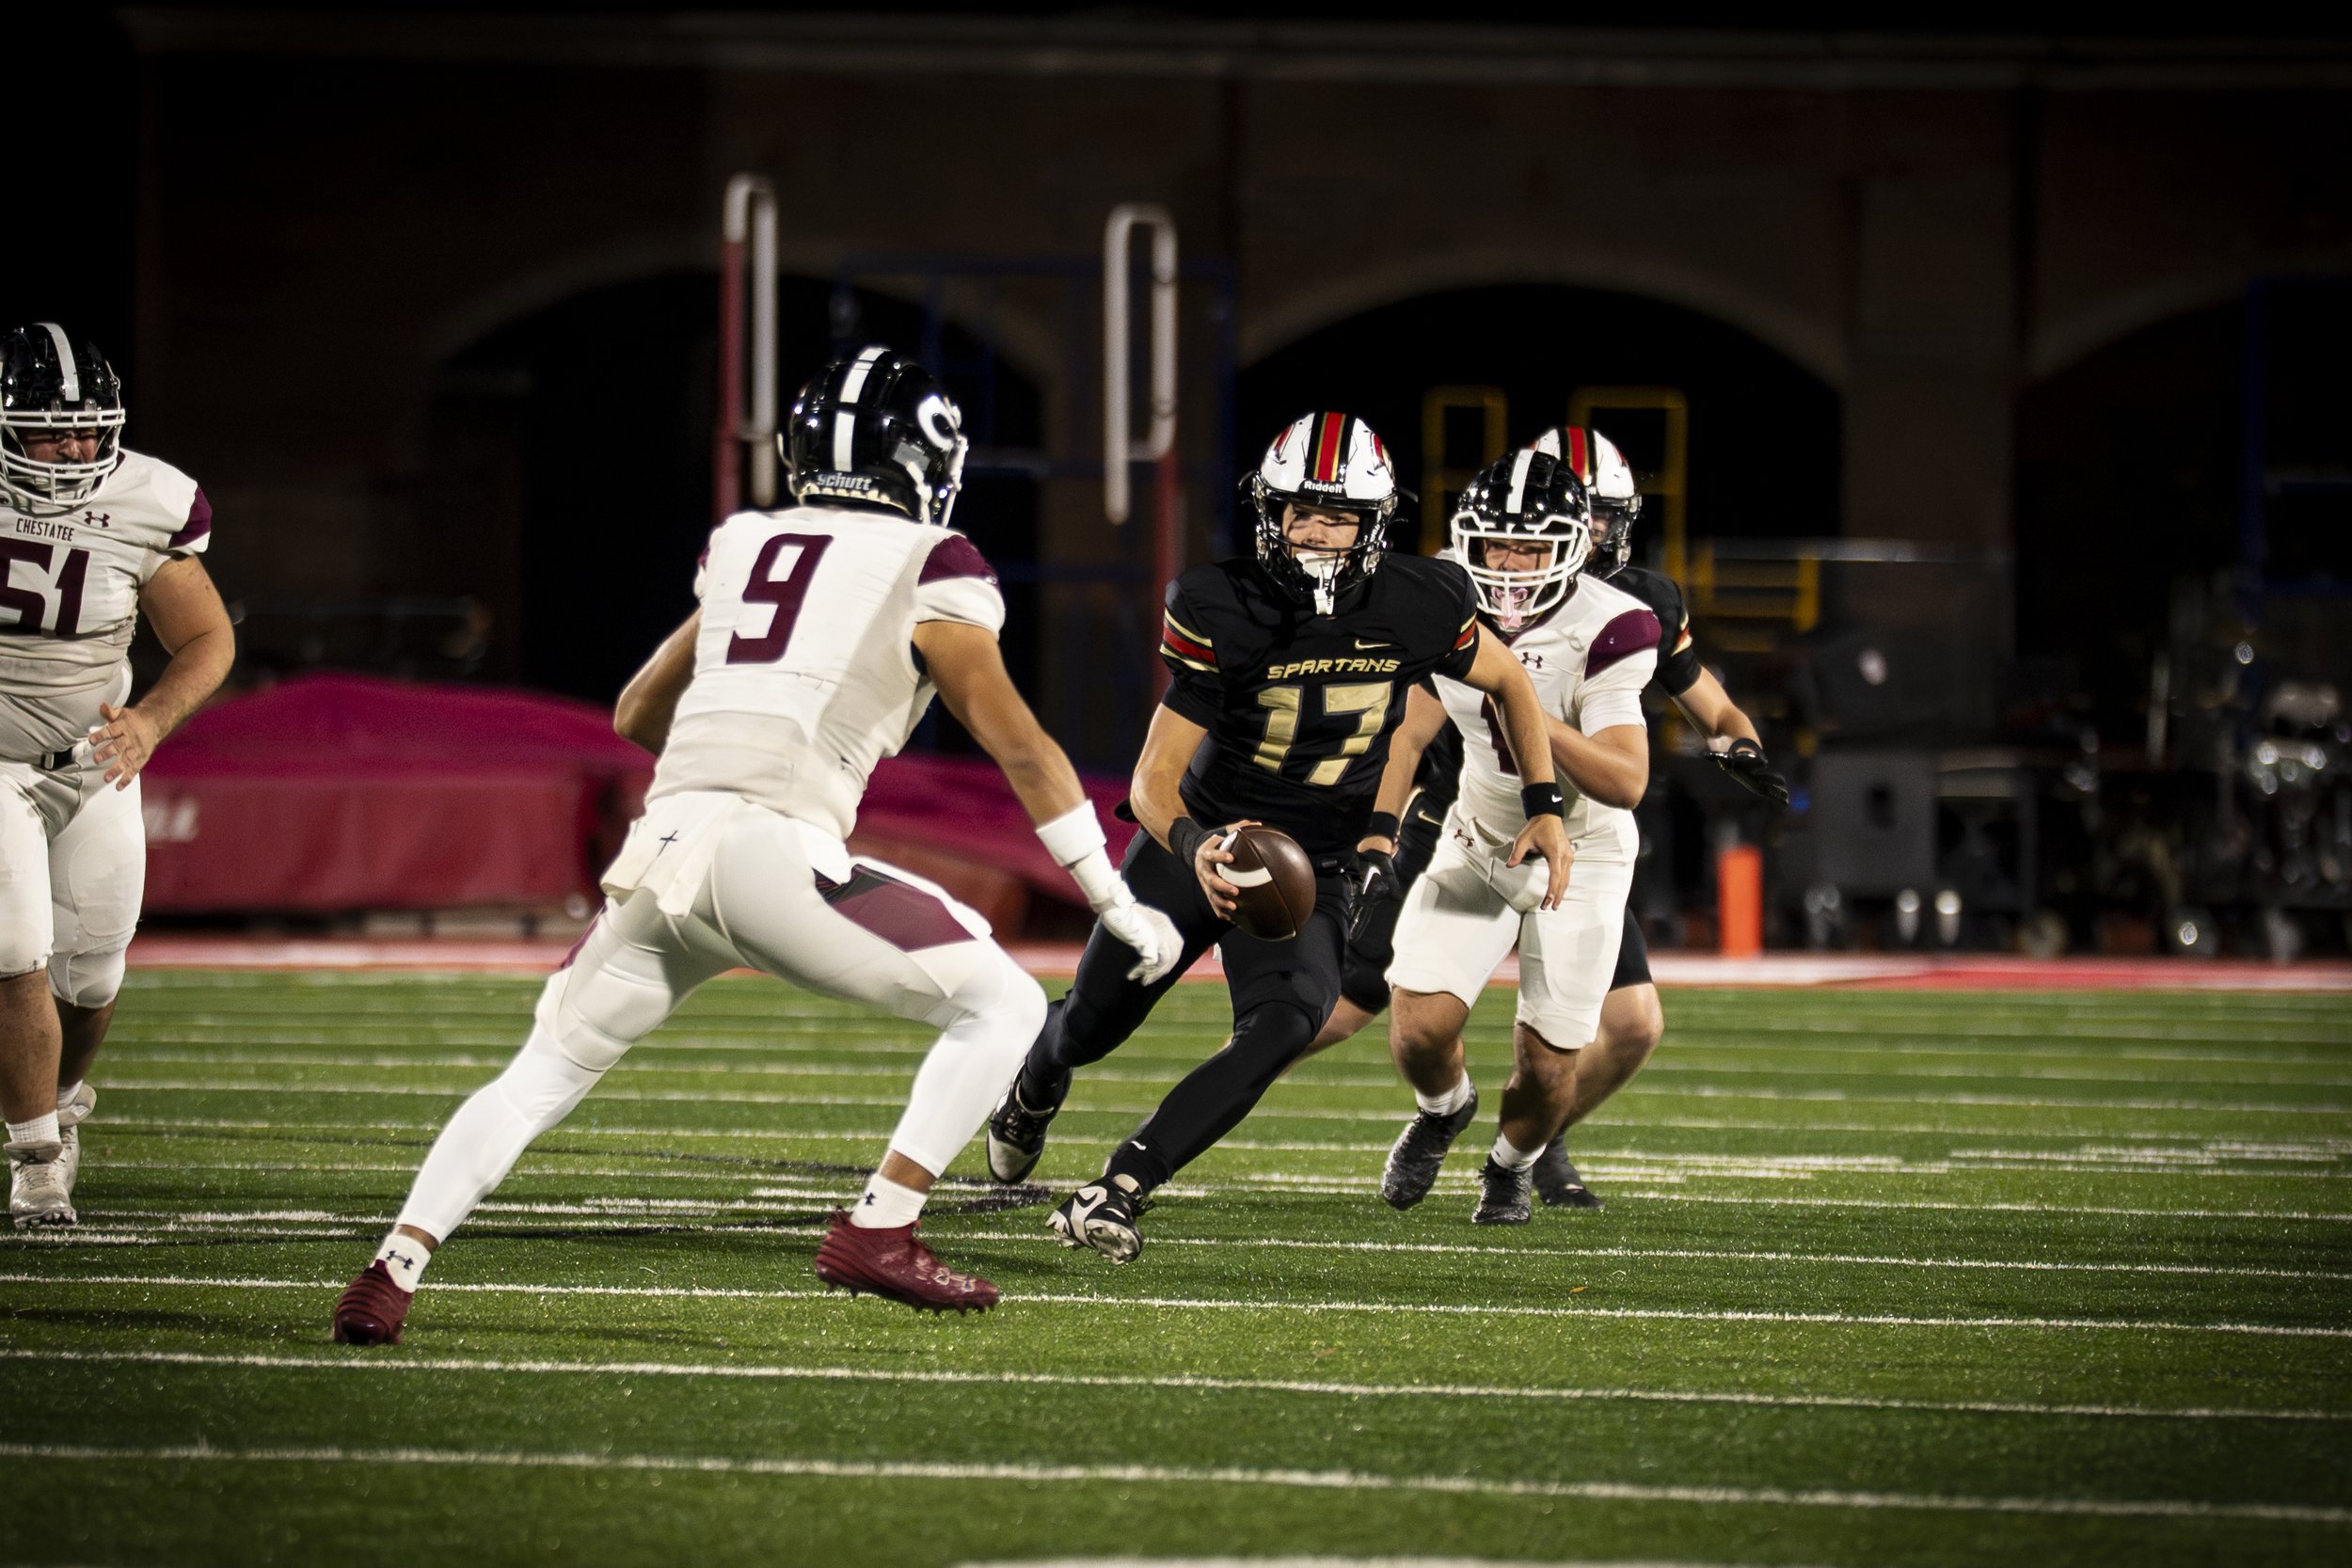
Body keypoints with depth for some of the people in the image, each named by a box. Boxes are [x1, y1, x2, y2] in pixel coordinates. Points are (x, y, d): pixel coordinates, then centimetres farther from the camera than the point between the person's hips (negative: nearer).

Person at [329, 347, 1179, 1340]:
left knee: (543, 1075, 20)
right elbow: (1021, 749, 6)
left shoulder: (743, 552, 24)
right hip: (769, 849, -6)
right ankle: (877, 1231, -5)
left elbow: (636, 716, 36)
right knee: (1002, 1006, 5)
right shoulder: (928, 572, 8)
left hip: (659, 848, 6)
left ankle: (392, 1271, 7)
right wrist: (1119, 906, 10)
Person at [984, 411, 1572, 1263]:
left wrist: (1545, 807, 1)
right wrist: (1193, 846, -44)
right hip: (1197, 841, 0)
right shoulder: (1220, 611, -22)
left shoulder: (1419, 607, -16)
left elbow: (1507, 681, 7)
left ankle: (1117, 1191, -27)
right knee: (1090, 1026, 15)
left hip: (1311, 872, 0)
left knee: (1283, 1026, -29)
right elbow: (1154, 779, -23)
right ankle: (1037, 1085, 55)